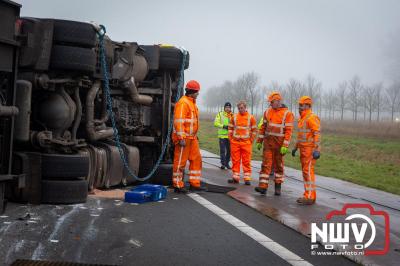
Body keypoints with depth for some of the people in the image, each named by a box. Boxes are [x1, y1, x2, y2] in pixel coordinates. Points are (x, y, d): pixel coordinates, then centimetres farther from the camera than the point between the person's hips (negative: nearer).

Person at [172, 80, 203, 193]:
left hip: (192, 137, 10)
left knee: (196, 159, 12)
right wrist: (181, 138, -25)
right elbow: (179, 121, -21)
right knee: (180, 161, -2)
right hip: (183, 138, -10)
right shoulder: (183, 103, -15)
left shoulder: (192, 103, 17)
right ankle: (178, 185, 6)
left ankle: (194, 183, 19)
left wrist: (194, 136, 23)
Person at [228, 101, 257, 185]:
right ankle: (235, 177, 15)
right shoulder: (234, 117, 6)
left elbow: (254, 130, 5)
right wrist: (231, 139, 5)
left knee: (246, 161, 0)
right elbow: (230, 128, 13)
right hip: (235, 142, 2)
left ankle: (247, 178, 5)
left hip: (246, 143, -2)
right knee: (235, 160, 6)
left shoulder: (251, 117, 1)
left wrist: (251, 140, -1)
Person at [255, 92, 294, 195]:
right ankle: (263, 187, -8)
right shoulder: (267, 112, 8)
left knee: (278, 165, 8)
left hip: (279, 143, -3)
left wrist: (285, 146, -18)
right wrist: (259, 141, 10)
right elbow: (263, 127, 12)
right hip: (268, 142, 3)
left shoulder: (287, 113, -7)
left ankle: (278, 186, 19)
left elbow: (288, 131, -12)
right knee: (266, 164, -4)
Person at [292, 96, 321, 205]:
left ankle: (310, 197, -8)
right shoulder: (302, 118, 17)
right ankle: (308, 195, 16)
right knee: (306, 171, 10)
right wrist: (295, 147, 26)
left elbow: (317, 134, -20)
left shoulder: (312, 117, -13)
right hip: (304, 149, 10)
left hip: (310, 150, -10)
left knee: (308, 171, -10)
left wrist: (317, 150, -26)